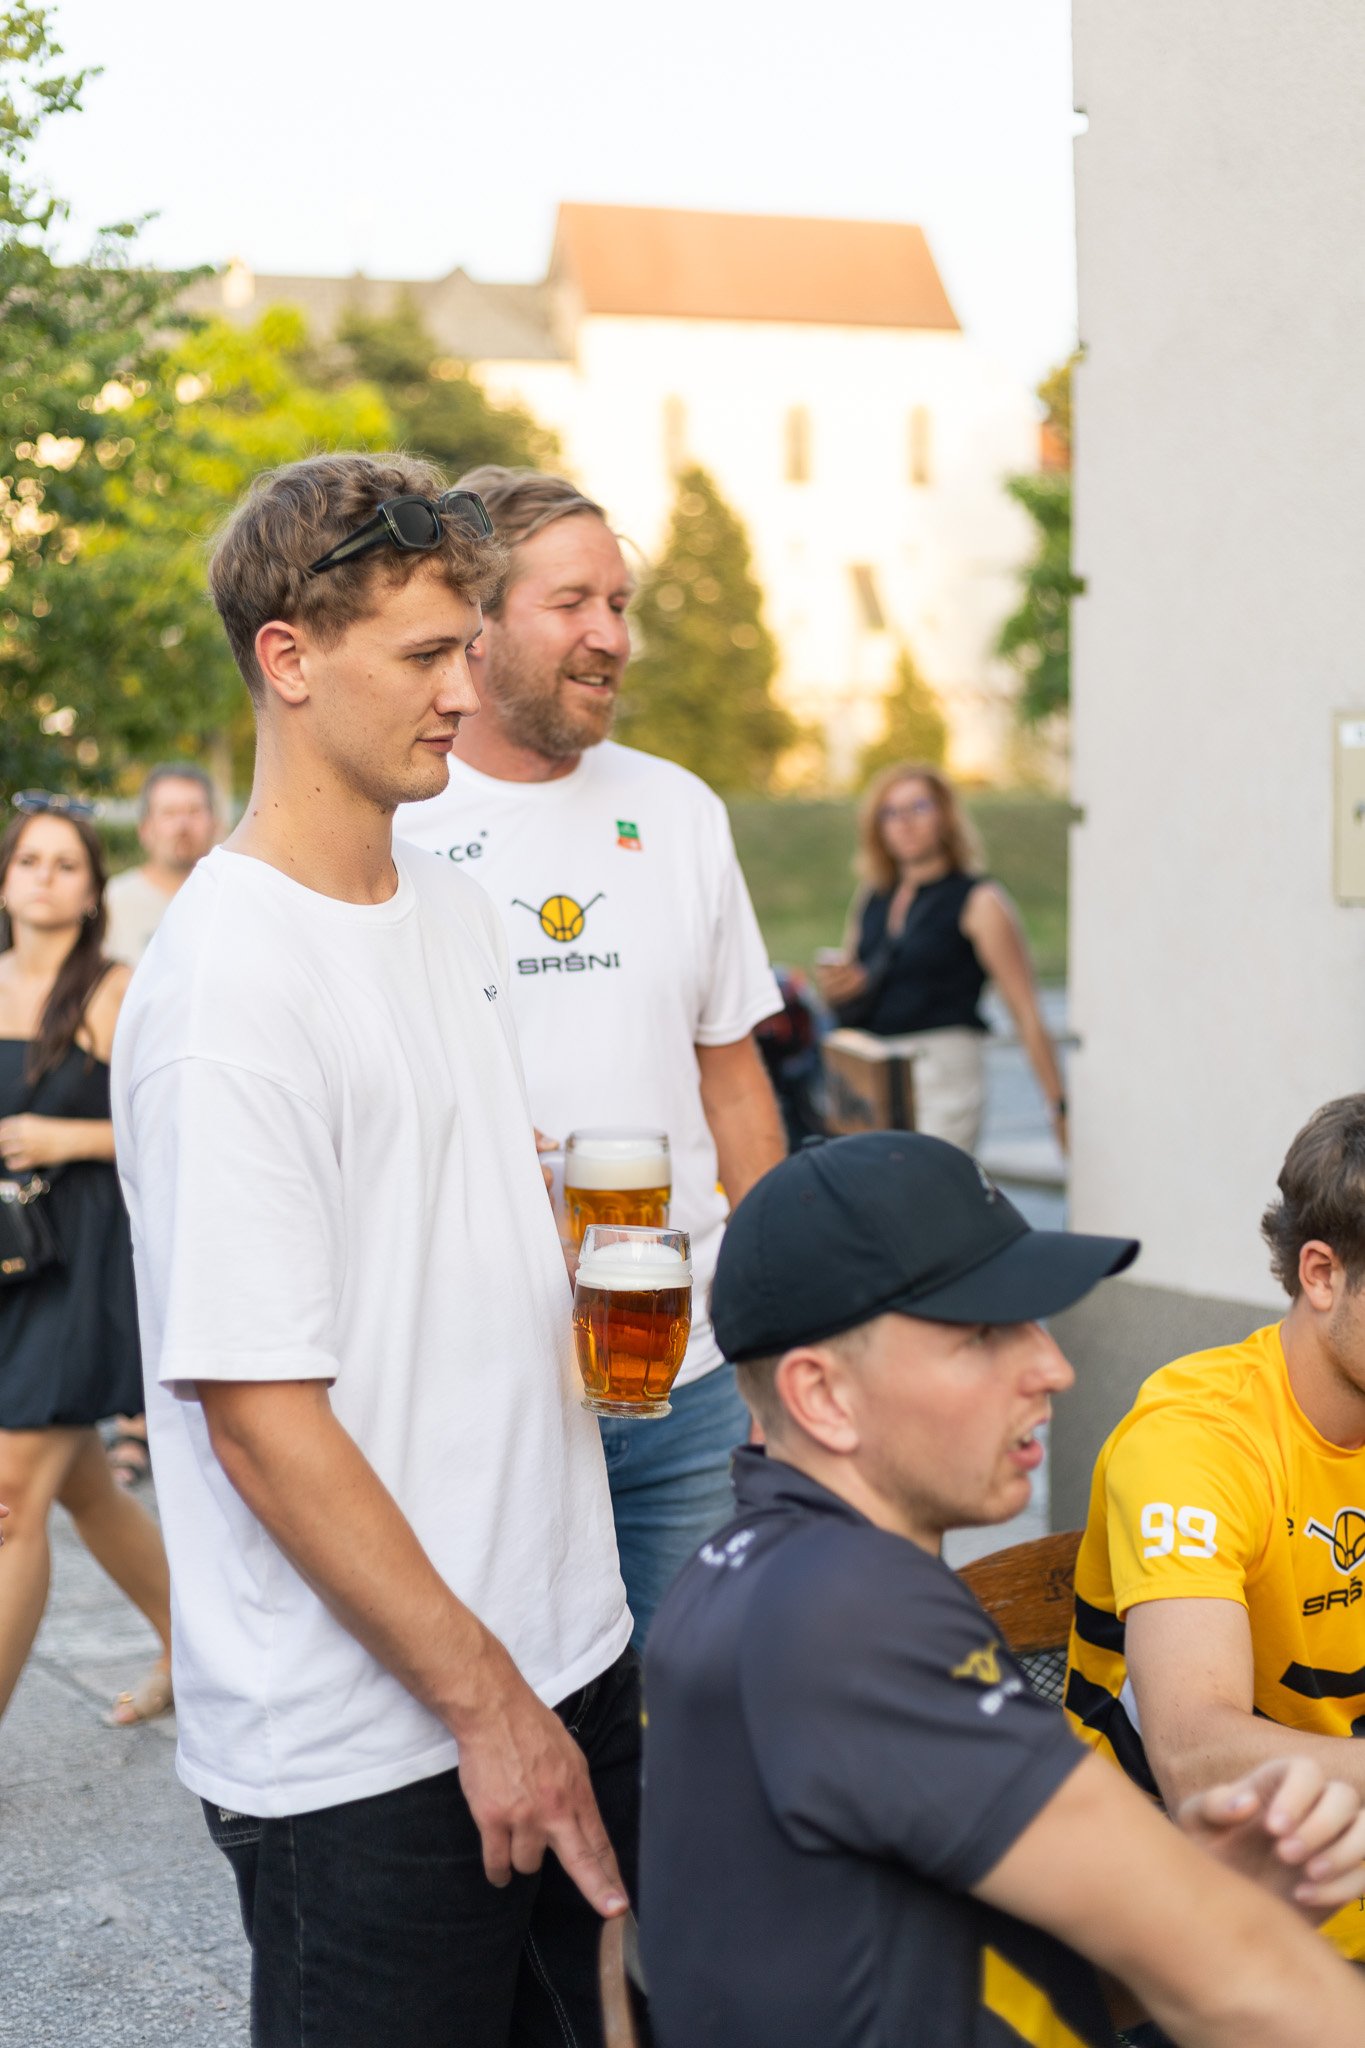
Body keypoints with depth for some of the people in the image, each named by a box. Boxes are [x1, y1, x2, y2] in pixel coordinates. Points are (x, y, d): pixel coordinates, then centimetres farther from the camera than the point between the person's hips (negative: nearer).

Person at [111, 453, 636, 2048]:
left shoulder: (456, 912, 8)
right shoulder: (228, 987, -19)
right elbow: (260, 1418, -20)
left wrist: (588, 1249, 6)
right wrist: (486, 1702, -16)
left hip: (566, 1648, 8)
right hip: (367, 1750, -8)